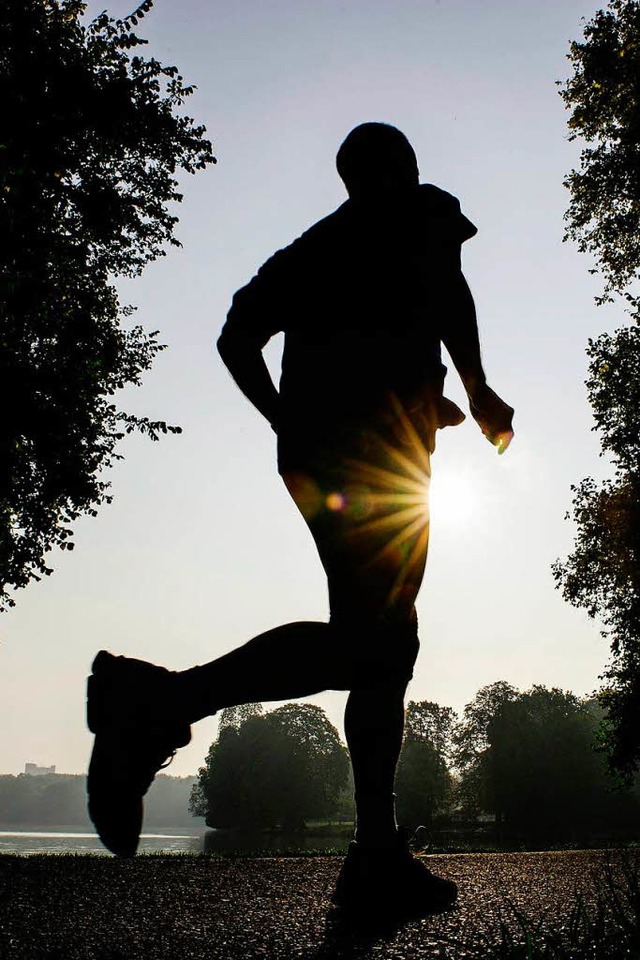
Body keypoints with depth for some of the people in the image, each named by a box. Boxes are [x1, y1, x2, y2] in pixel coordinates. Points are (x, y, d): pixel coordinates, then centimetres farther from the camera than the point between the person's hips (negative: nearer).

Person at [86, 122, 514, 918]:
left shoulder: (315, 245, 29)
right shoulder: (423, 213, 14)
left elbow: (237, 335, 21)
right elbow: (447, 286, -9)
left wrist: (291, 428, 24)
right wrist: (478, 391, -2)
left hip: (320, 455, 8)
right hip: (378, 442, -8)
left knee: (384, 642, 7)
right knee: (375, 640, -16)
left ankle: (377, 859, 5)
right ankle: (162, 701, -29)